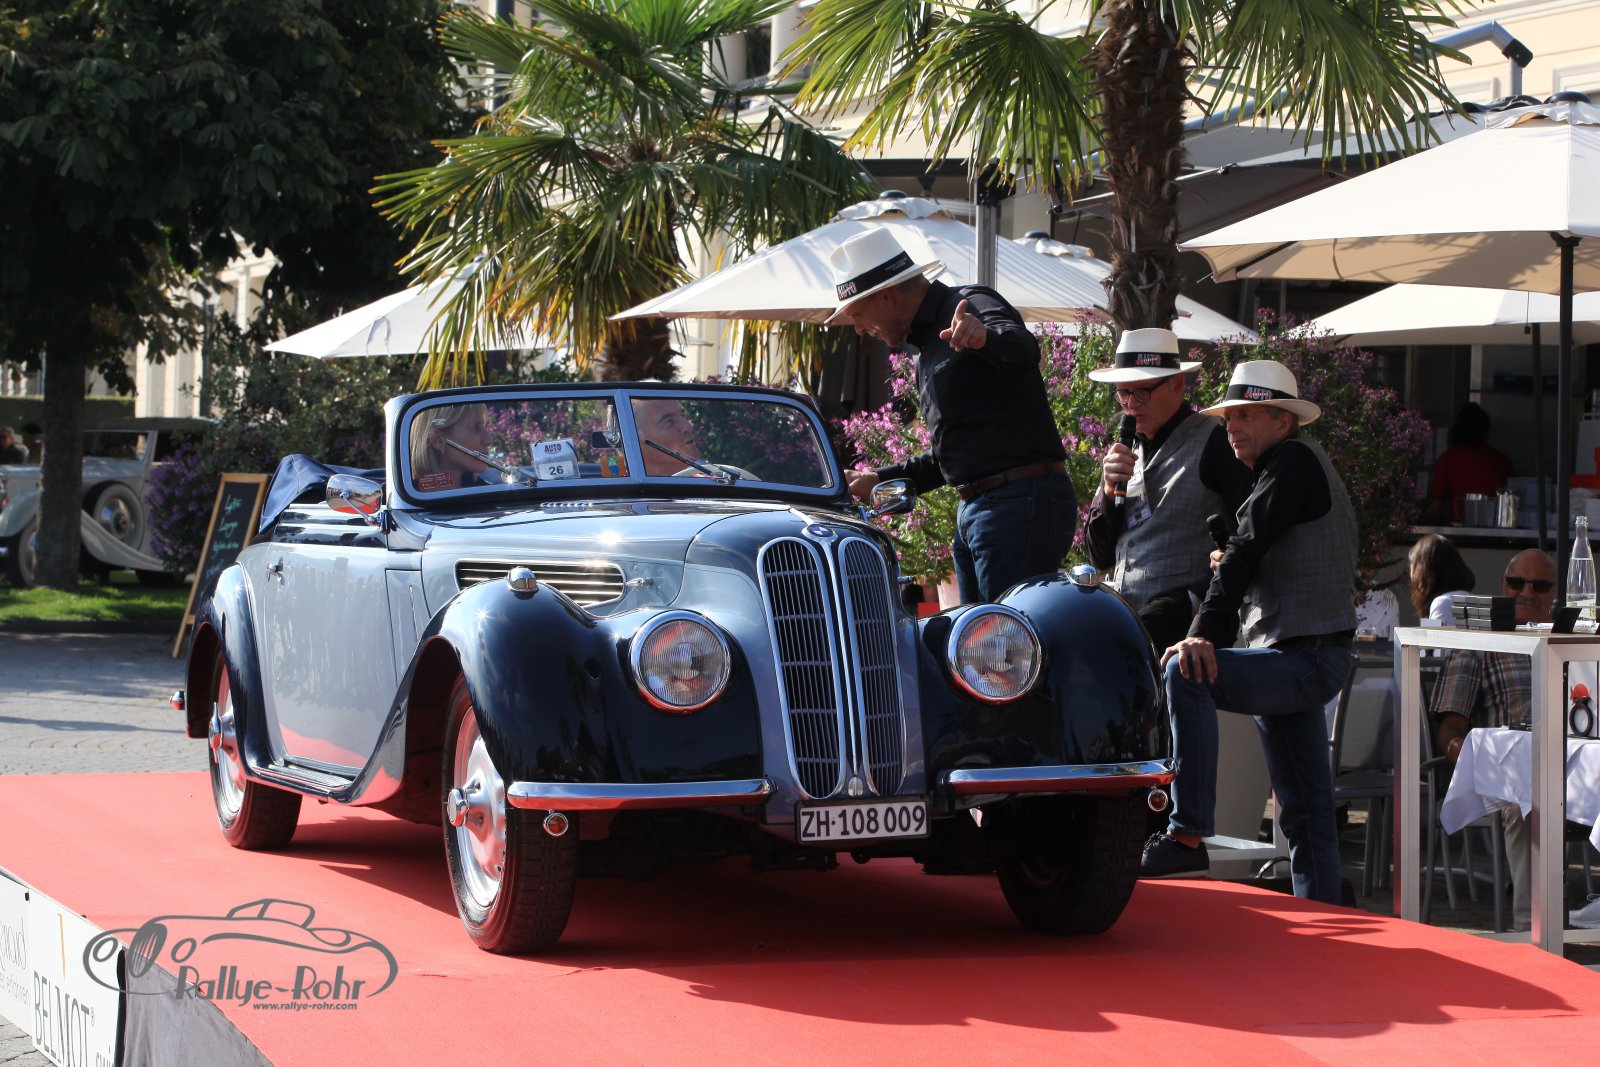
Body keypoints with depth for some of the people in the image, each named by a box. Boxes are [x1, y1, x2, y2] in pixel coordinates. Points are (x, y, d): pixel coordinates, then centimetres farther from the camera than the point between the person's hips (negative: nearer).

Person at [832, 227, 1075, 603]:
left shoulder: (972, 306, -8)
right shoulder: (925, 343, 23)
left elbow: (1024, 351, -33)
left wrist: (985, 339, -54)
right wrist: (881, 480, 28)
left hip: (1021, 505, -10)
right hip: (972, 511, 10)